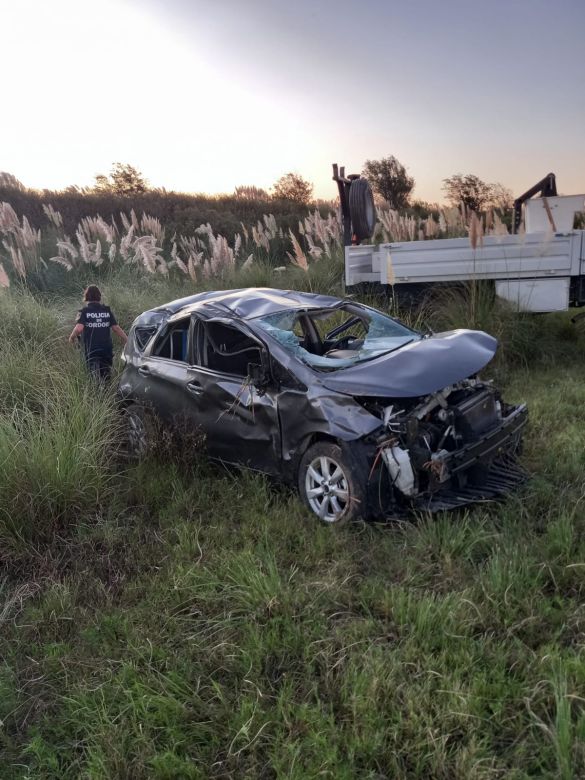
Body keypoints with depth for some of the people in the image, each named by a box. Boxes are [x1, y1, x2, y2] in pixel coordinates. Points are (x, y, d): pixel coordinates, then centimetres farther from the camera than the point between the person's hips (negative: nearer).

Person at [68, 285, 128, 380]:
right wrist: (128, 341, 7)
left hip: (91, 350, -3)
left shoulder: (84, 311, -3)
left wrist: (72, 337, 2)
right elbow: (116, 328, 1)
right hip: (107, 349, 3)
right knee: (106, 377, 14)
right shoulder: (107, 310, 4)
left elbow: (79, 328, -17)